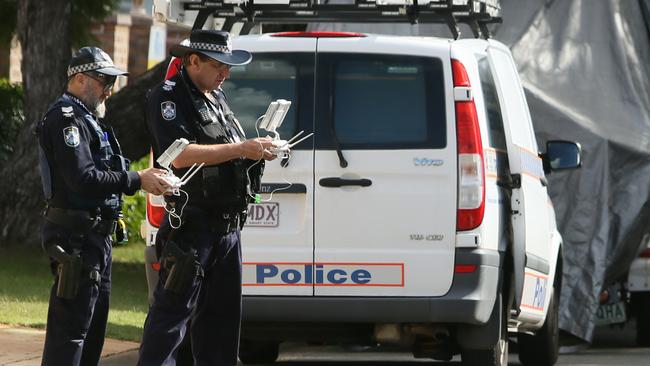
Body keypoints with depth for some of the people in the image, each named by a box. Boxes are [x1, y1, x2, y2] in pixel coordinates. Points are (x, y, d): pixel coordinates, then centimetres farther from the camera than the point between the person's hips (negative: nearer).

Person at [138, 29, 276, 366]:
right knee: (172, 313, -10)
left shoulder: (217, 98, 18)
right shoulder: (168, 97, -9)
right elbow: (180, 155, -22)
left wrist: (260, 149, 5)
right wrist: (242, 149, -21)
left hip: (227, 227, 9)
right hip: (192, 227, -9)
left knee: (221, 314, 13)